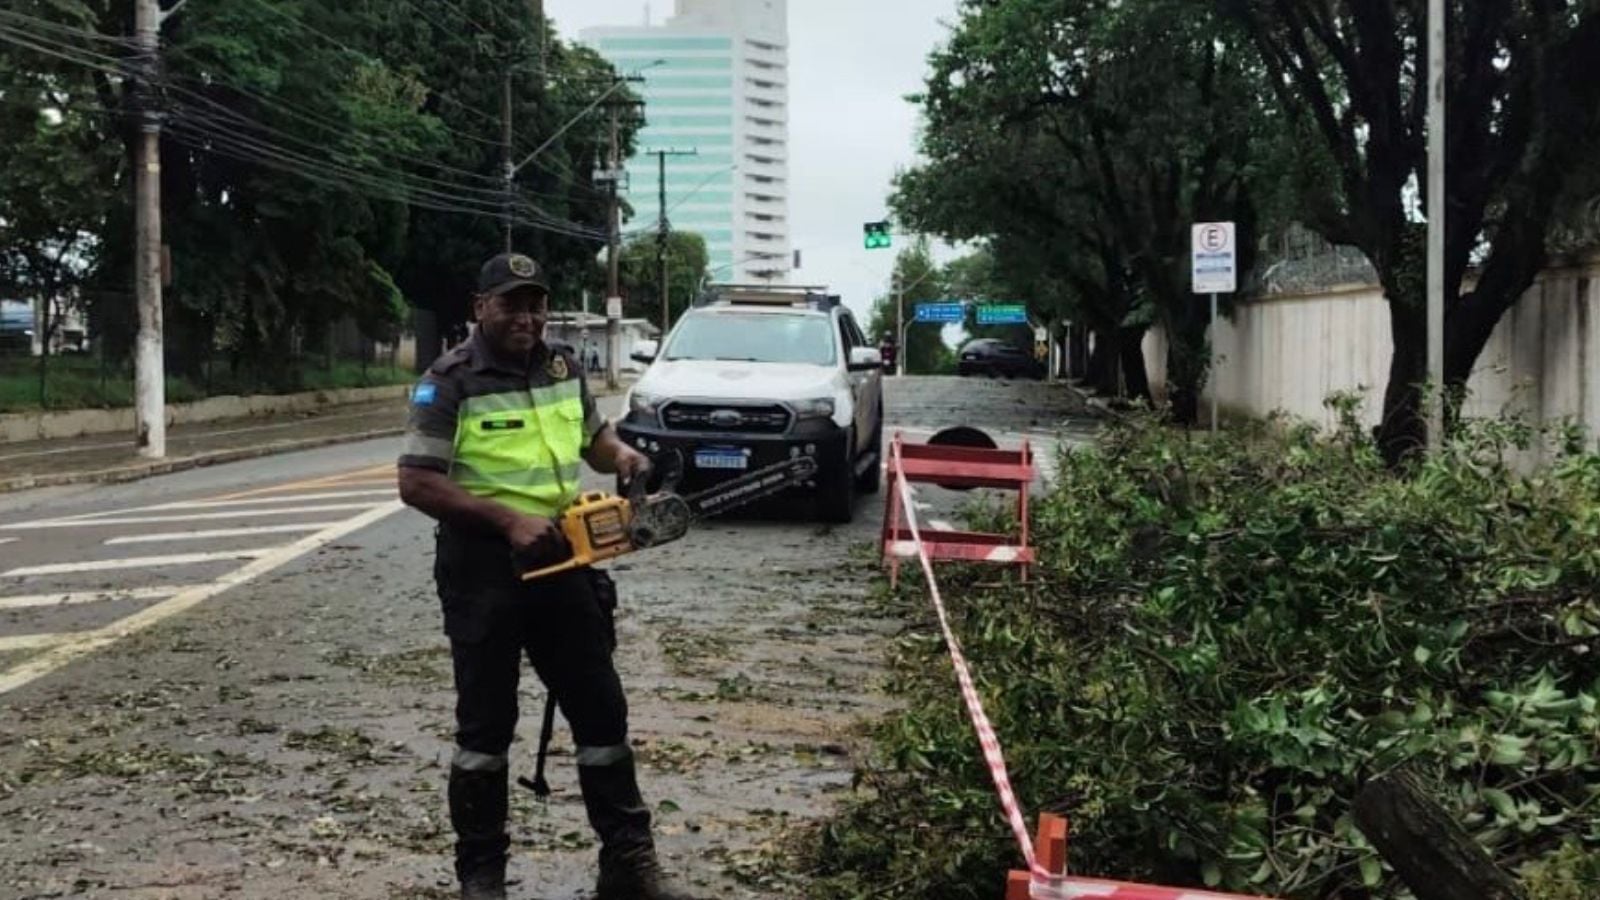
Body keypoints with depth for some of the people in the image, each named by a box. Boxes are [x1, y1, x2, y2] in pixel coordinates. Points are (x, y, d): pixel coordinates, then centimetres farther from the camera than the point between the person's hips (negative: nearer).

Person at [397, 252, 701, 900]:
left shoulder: (564, 367, 8)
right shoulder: (449, 384, -11)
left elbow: (594, 436, 23)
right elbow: (417, 484, -15)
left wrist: (624, 457, 0)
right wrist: (508, 519, -21)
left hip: (563, 562, 6)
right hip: (483, 571, -5)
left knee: (601, 712, 8)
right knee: (485, 724, 4)